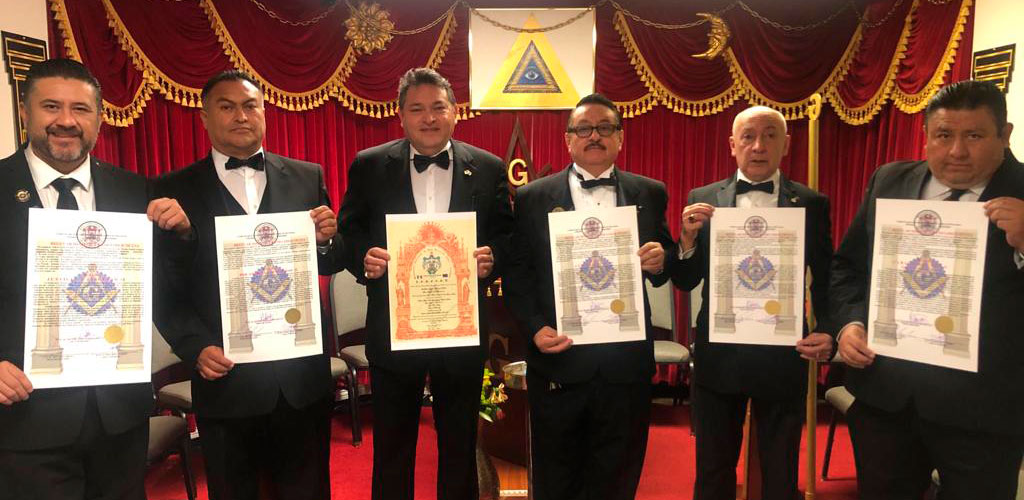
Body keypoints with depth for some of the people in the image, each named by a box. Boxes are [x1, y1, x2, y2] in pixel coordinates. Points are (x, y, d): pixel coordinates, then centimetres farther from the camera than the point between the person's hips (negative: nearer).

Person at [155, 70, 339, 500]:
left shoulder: (307, 177, 4)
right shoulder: (175, 190, -1)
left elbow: (329, 265, 6)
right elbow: (166, 288, -1)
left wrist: (326, 239, -15)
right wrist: (196, 347, -14)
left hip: (303, 376, 2)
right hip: (227, 378, -1)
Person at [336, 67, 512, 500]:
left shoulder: (489, 169, 1)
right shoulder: (369, 166, 0)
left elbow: (507, 238, 4)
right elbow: (348, 233, 3)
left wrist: (491, 258, -17)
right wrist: (364, 257, -18)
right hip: (392, 330, 0)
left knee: (460, 447, 18)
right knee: (391, 447, 17)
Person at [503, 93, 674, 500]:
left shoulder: (650, 194, 6)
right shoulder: (533, 198, 1)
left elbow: (665, 264, 10)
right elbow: (517, 275, 0)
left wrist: (660, 260, -12)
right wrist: (534, 328, -13)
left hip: (627, 363, 2)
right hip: (558, 362, -1)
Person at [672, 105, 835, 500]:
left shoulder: (811, 204, -1)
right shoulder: (702, 200, 0)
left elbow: (825, 282, 1)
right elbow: (685, 282, -1)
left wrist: (827, 334, -15)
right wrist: (688, 238, -19)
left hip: (783, 358, 0)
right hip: (717, 357, 1)